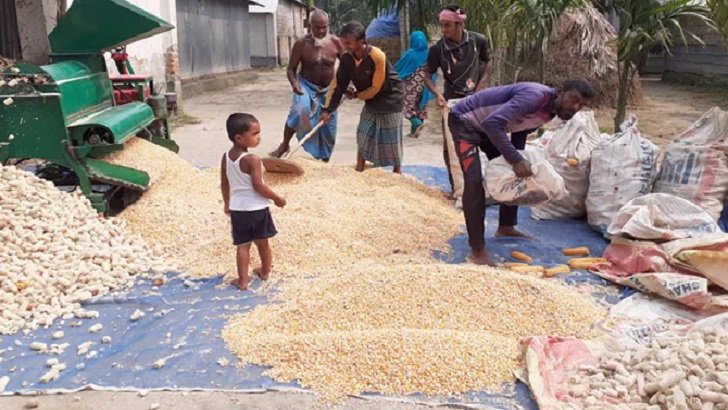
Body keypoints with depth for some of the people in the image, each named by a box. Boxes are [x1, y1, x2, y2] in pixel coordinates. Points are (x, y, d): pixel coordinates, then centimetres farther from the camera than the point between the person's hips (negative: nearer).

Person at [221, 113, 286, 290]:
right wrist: (277, 198, -9)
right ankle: (265, 272, 34)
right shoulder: (252, 159, -21)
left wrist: (227, 203, 22)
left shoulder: (226, 157, 0)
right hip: (257, 208, -4)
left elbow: (224, 184, 8)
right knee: (262, 242, 17)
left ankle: (242, 281, 9)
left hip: (238, 208, 4)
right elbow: (258, 186, -21)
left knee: (243, 245, 10)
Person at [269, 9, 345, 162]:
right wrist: (294, 83, -32)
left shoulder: (335, 42, -11)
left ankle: (325, 162, 31)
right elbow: (291, 68, -11)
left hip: (328, 90, 3)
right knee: (298, 111, -34)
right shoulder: (301, 44, -17)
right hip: (306, 87, -3)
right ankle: (284, 145, -13)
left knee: (328, 129, 9)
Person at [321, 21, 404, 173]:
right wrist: (328, 108, -14)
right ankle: (359, 171, 18)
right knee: (363, 137, 7)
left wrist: (355, 95, -10)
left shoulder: (377, 57, -30)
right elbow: (338, 84, -9)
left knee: (391, 141, 1)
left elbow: (376, 88, -24)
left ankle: (397, 173, 16)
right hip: (370, 101, 6)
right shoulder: (346, 58, -13)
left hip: (389, 99, -6)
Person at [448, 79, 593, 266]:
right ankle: (477, 249, -12)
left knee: (515, 175, 13)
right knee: (475, 181, -20)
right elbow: (492, 123, -39)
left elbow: (520, 132, 13)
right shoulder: (535, 96, -31)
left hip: (490, 127, 10)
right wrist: (516, 159, -36)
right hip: (465, 120, -10)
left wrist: (518, 161, 3)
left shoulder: (548, 112, 0)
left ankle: (506, 227, 31)